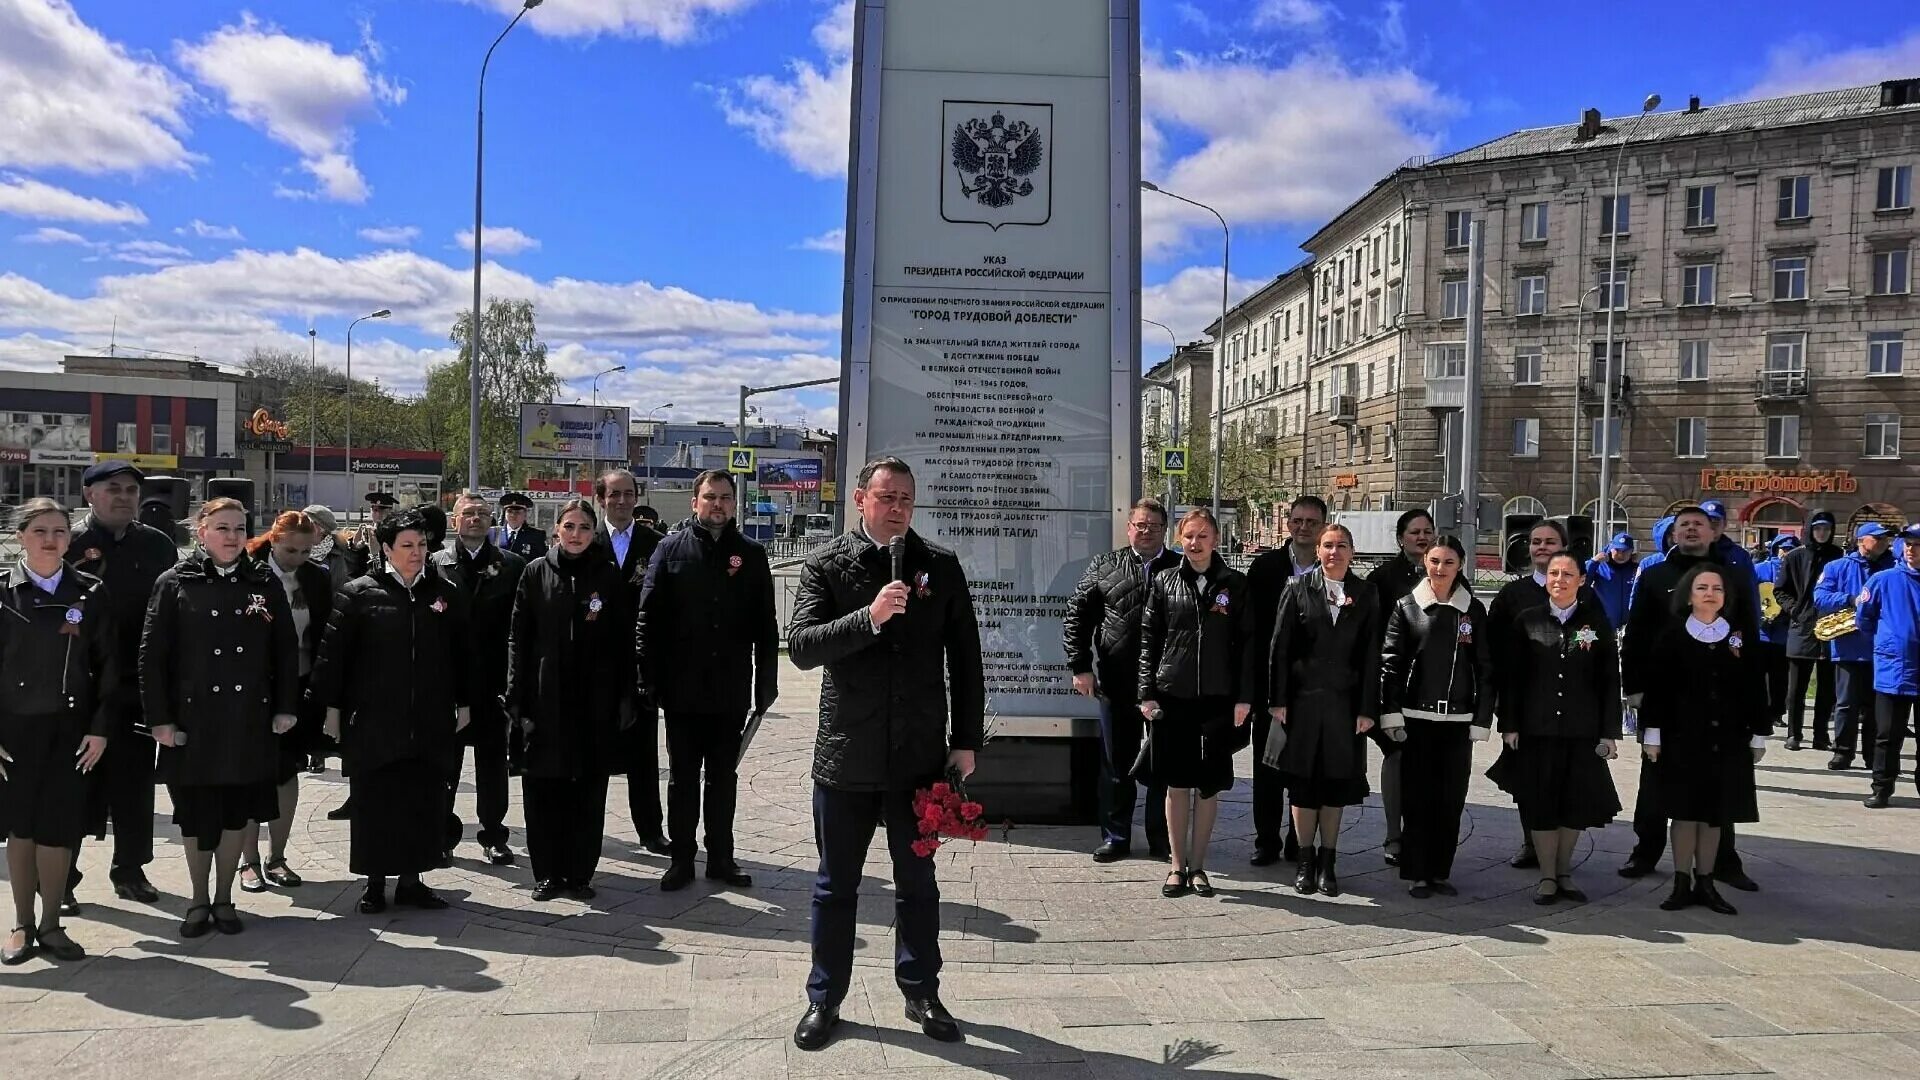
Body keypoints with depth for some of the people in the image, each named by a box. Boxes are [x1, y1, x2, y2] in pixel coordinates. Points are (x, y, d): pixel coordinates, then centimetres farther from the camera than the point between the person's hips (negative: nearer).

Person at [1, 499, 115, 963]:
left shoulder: (91, 594, 1)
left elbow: (107, 666, 2)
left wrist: (101, 729, -4)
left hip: (69, 730, 0)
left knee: (58, 829, 2)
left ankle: (50, 924, 16)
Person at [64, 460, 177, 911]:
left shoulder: (158, 546, 5)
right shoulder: (69, 546, -5)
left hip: (138, 686, 3)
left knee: (135, 782, 12)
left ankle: (130, 870, 25)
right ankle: (60, 879, 16)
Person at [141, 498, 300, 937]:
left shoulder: (266, 584, 4)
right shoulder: (175, 584, -1)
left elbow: (287, 650, 6)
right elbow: (152, 655, -3)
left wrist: (286, 707, 1)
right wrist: (159, 718, -7)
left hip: (250, 719, 1)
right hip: (193, 719, -1)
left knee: (237, 811, 9)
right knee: (195, 813, 9)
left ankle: (224, 899, 24)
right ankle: (199, 901, 24)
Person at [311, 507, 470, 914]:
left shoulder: (446, 594, 8)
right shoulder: (358, 593, -1)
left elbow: (461, 654, 13)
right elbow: (333, 653, -1)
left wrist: (464, 703, 12)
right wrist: (333, 708, -3)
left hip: (430, 723, 3)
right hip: (374, 721, -3)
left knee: (425, 801, 7)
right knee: (374, 802, 4)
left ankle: (411, 879, 20)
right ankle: (375, 883, 16)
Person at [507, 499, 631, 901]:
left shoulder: (610, 576, 3)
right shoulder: (536, 572, 3)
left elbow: (623, 641, 3)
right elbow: (518, 638, 2)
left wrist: (625, 698, -2)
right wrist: (517, 699, -4)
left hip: (595, 701, 0)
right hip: (545, 698, 0)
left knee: (589, 790, 5)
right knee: (543, 788, 3)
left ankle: (580, 873, 15)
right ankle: (548, 872, 16)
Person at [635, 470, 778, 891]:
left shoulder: (751, 555, 5)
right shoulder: (671, 549, 0)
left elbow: (765, 627, 5)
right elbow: (648, 618, -3)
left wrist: (766, 684, 1)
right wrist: (650, 679, -8)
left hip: (731, 692, 1)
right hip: (683, 689, -1)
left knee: (724, 777, 12)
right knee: (682, 777, 8)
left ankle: (721, 857, 22)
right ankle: (682, 859, 19)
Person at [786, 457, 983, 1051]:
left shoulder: (941, 566, 2)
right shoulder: (826, 564, -3)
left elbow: (965, 660, 4)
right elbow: (801, 646, -14)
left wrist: (966, 742, 2)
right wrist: (869, 617, -26)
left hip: (920, 755, 1)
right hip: (846, 755, -1)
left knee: (917, 881, 14)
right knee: (836, 885, 12)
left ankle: (921, 992, 31)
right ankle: (824, 999, 27)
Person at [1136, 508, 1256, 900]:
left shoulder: (1235, 584, 4)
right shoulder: (1164, 581, 5)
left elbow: (1247, 643, 3)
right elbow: (1148, 640, 4)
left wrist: (1244, 697, -3)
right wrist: (1147, 694, -2)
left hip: (1218, 700, 0)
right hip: (1172, 697, 0)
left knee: (1209, 786, 7)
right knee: (1177, 784, 6)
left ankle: (1197, 865, 19)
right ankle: (1177, 866, 16)